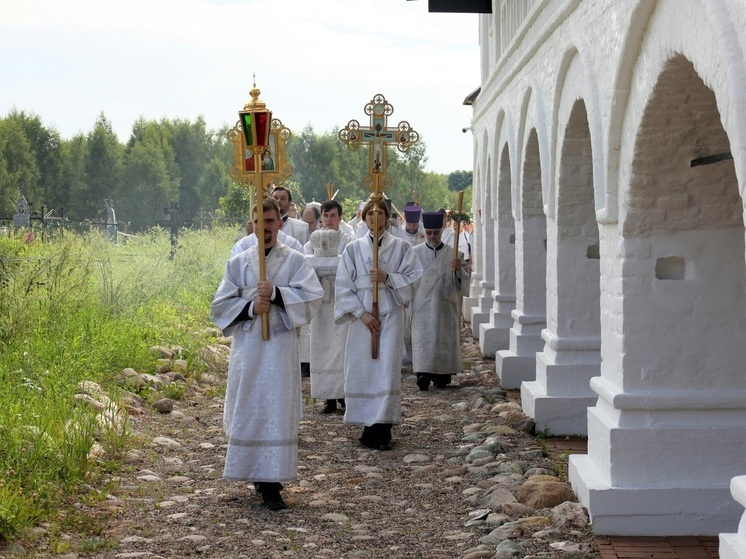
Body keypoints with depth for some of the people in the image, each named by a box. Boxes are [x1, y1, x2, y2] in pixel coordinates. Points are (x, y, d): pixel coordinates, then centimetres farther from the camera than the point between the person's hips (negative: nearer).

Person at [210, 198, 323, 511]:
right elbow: (220, 305, 5)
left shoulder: (294, 261, 4)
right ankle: (255, 472, 18)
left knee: (277, 411, -4)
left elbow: (313, 296, -8)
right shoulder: (238, 263, 9)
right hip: (247, 347, 2)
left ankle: (270, 482, -2)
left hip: (280, 346, -2)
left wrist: (276, 293, -19)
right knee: (247, 410, 4)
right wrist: (250, 307, -11)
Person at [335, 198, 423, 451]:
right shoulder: (353, 248, 7)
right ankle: (370, 424, 9)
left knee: (387, 369, -7)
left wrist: (388, 277, -13)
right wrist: (361, 313, -7)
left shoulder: (401, 247, 6)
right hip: (361, 314, 1)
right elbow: (344, 285, 3)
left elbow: (414, 278, 3)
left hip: (391, 314, -1)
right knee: (362, 369, 0)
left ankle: (382, 427, -6)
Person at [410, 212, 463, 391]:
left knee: (444, 339, 4)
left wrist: (458, 270, -17)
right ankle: (423, 373, -17)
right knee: (423, 339, -10)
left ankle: (442, 376, 13)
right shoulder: (416, 253, 4)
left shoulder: (451, 253, 4)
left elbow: (460, 282, 1)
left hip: (444, 306, 1)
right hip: (422, 305, -1)